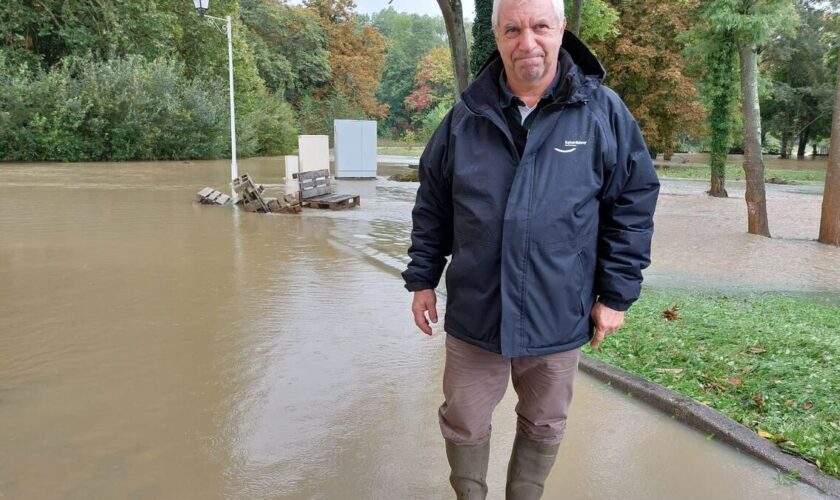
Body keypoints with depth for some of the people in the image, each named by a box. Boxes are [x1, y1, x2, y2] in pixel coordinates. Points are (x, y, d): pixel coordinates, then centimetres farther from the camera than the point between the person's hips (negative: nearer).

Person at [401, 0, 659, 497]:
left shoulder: (602, 112, -6)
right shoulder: (466, 117, -1)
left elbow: (634, 203, -2)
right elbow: (432, 207, 6)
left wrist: (616, 294, -3)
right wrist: (423, 279, 6)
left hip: (558, 319, 0)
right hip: (474, 315, 1)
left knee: (544, 427, 20)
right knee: (464, 424, 15)